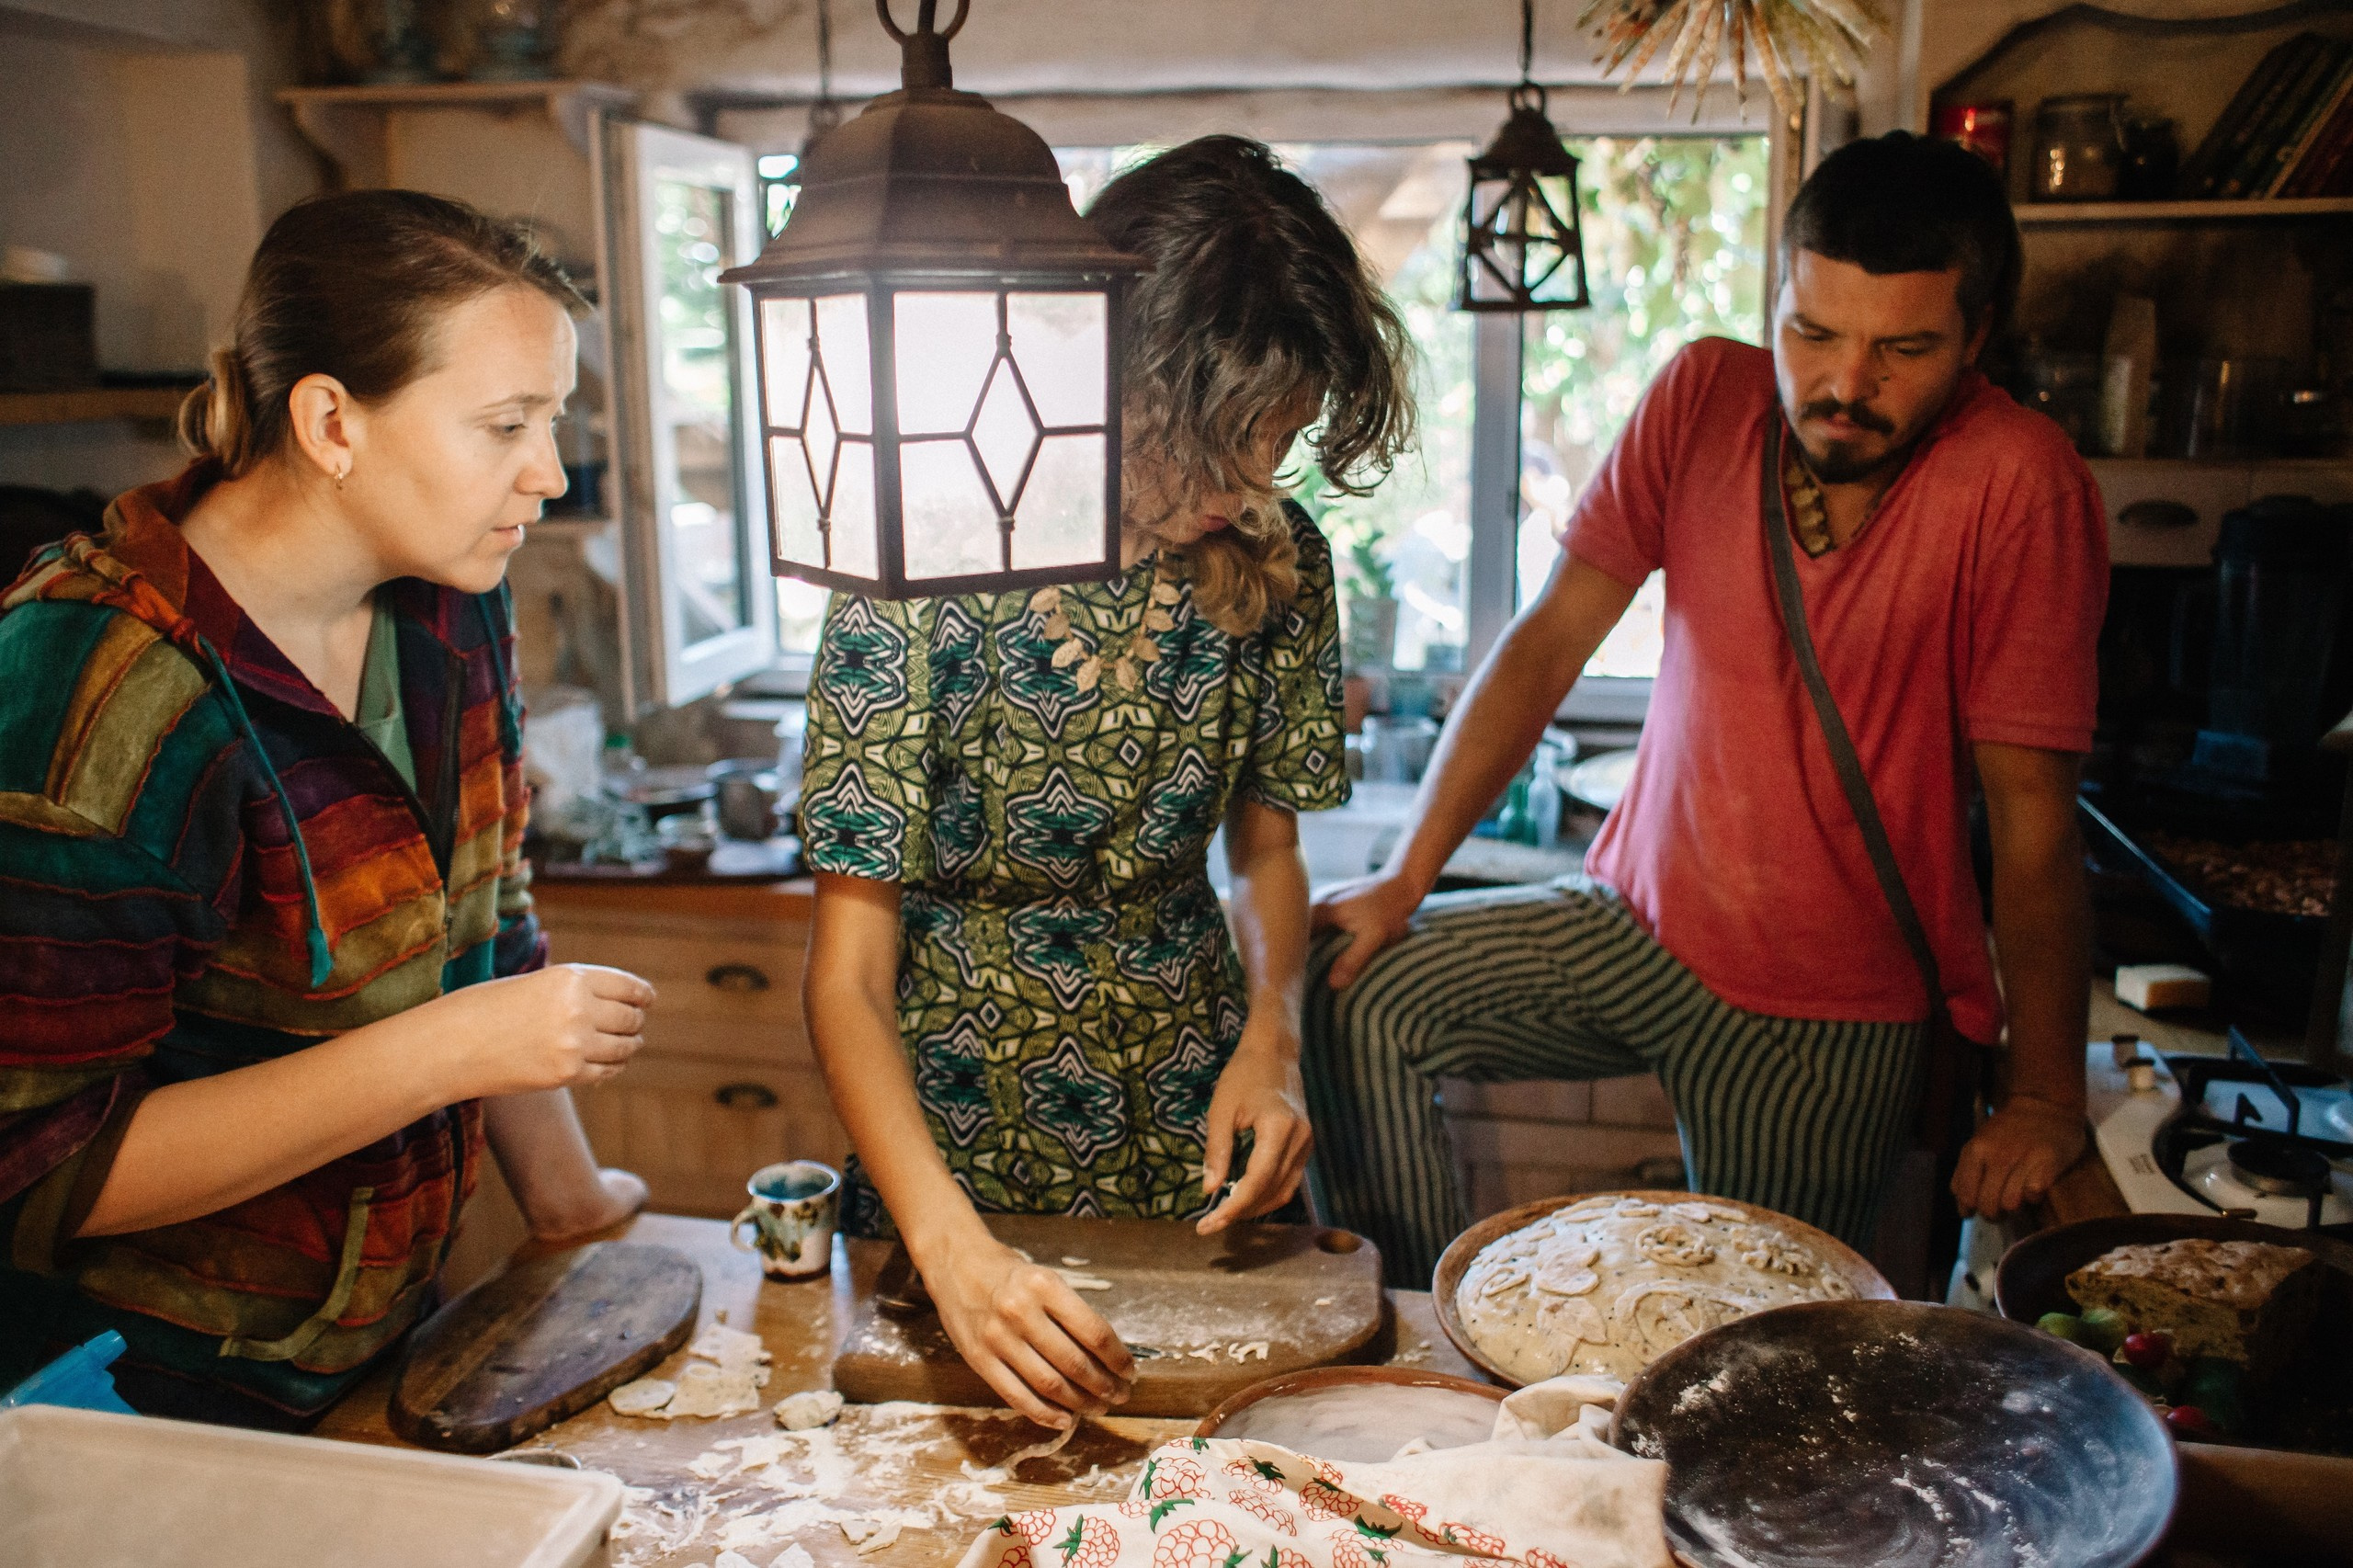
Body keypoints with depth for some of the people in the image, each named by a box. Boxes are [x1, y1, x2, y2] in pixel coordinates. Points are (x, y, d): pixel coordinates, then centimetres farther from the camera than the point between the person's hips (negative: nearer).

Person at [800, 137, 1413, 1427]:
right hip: (961, 1125, -3)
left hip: (1195, 1124, 4)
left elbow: (1267, 847, 5)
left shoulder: (1276, 562, -9)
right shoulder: (922, 574, -23)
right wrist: (953, 1245, -34)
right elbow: (849, 975, -22)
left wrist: (1270, 1037, -13)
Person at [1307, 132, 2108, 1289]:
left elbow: (2029, 806, -16)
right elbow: (1549, 641, -6)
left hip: (1832, 1017, -3)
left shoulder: (2016, 481, -19)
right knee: (1351, 997, -12)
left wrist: (2045, 1100, -14)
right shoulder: (1705, 397, -7)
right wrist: (1404, 880, -11)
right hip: (1639, 919, 4)